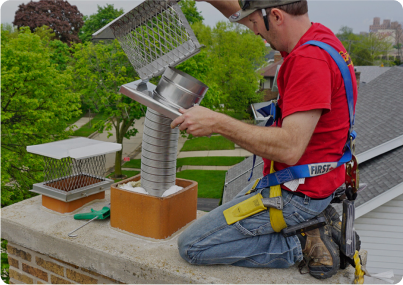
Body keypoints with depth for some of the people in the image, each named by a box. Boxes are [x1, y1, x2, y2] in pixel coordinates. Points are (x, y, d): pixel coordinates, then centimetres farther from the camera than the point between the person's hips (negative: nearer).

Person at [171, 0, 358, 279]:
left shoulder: (310, 60, -26)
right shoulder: (317, 34, 4)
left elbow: (290, 149, -32)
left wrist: (217, 122, -28)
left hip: (296, 193, -9)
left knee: (192, 246, -4)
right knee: (232, 211, 32)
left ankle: (300, 244, -3)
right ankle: (316, 220, 14)